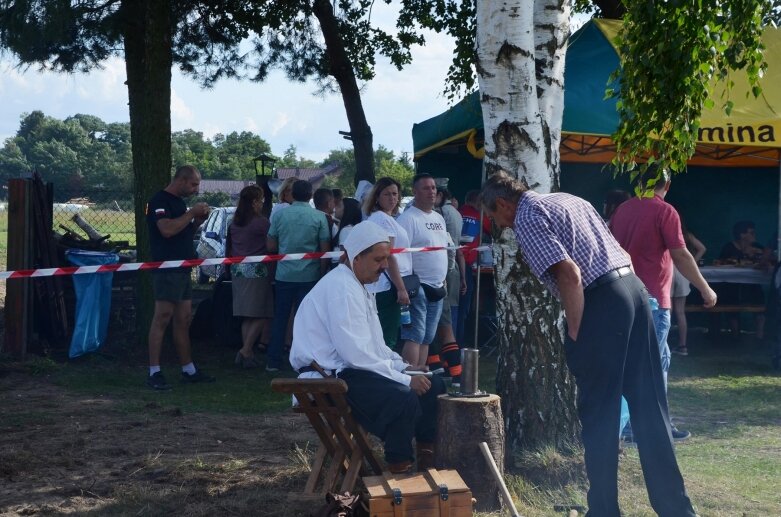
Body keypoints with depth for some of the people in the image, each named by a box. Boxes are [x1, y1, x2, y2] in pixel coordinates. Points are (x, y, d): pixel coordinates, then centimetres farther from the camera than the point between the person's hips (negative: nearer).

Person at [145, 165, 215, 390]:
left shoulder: (179, 202, 19)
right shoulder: (160, 201, -10)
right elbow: (167, 229, -24)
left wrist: (198, 220, 9)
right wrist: (191, 213, -15)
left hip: (183, 269, 10)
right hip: (167, 269, -10)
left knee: (183, 320, 12)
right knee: (162, 318, -10)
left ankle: (189, 370, 18)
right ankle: (154, 373, -9)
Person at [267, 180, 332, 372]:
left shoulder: (280, 215, -1)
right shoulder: (319, 217, -5)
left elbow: (270, 246, 4)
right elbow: (325, 249, -4)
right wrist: (322, 272, 7)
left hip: (284, 275, 1)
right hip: (309, 275, -1)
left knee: (280, 318, 10)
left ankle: (274, 362, 12)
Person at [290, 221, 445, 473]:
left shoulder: (359, 287, 16)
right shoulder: (341, 288, -18)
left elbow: (373, 346, 22)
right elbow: (356, 354, -25)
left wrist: (404, 367, 6)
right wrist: (405, 379, -20)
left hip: (349, 368, 11)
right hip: (330, 378, -11)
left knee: (433, 385, 6)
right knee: (403, 398, -30)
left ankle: (428, 459, 13)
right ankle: (399, 470, -18)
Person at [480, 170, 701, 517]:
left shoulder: (526, 218, -3)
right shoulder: (566, 200, 23)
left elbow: (569, 274, -16)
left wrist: (576, 336, -9)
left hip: (601, 302, -8)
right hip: (633, 287, 8)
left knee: (599, 414, 2)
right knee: (650, 407, 11)